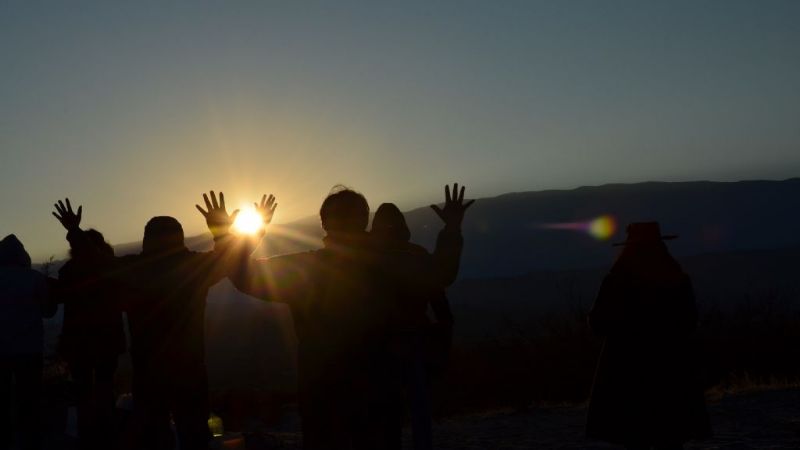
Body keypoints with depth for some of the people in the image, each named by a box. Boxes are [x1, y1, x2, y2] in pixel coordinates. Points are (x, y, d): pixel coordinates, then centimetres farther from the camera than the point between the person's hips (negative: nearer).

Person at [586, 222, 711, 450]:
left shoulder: (616, 281, -11)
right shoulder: (679, 280, 0)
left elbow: (598, 324, -6)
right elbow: (690, 323, 10)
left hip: (629, 370, -3)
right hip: (671, 370, 3)